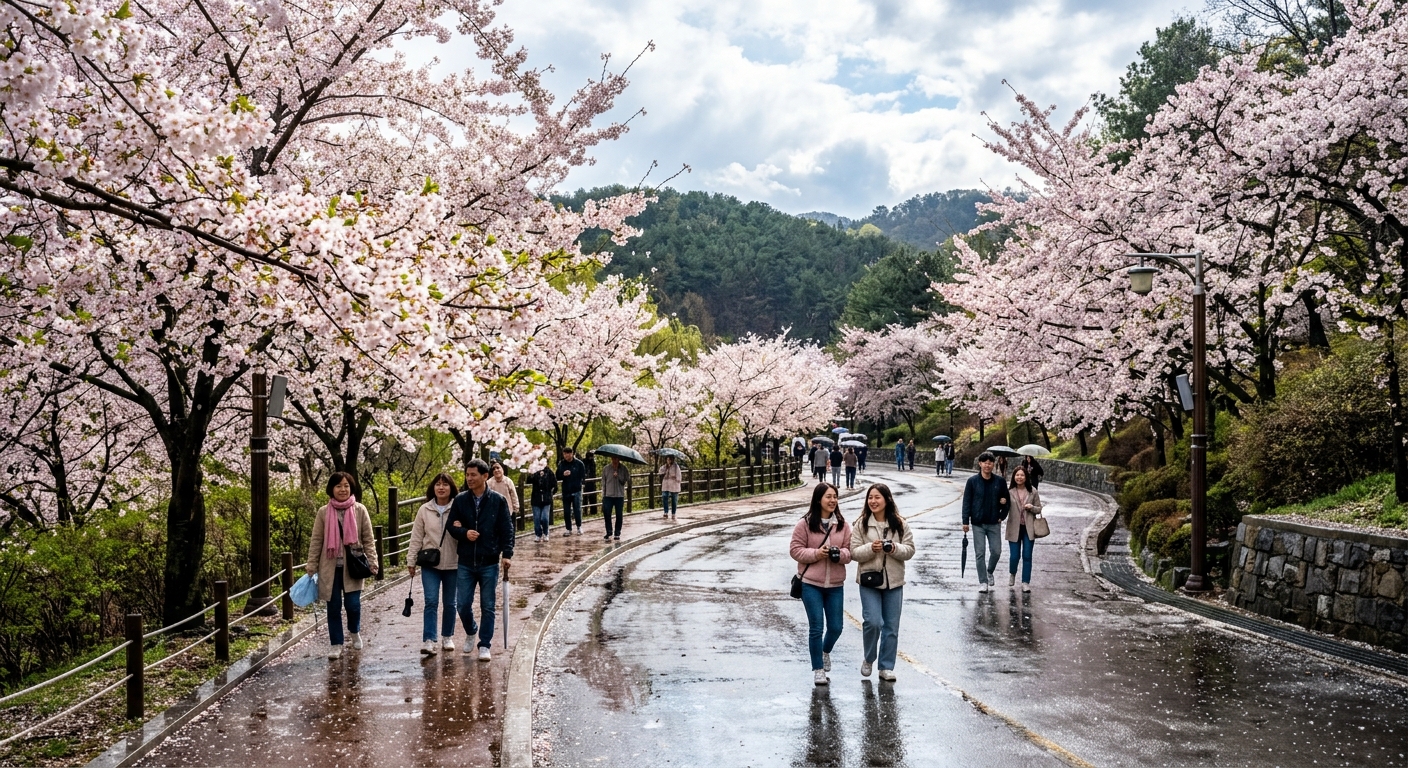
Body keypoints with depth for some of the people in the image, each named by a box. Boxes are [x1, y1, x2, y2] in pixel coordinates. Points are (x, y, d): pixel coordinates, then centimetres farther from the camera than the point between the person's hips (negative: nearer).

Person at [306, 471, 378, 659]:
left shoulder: (360, 510, -1)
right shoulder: (323, 512, 1)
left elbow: (368, 539, 1)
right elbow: (315, 541, 4)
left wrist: (372, 563, -6)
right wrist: (311, 567, 1)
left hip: (352, 566, -1)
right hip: (330, 567, 1)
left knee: (352, 604, -2)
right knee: (333, 607, 5)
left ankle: (355, 632, 29)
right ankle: (336, 644, 17)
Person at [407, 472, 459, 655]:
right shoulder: (424, 510, 1)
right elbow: (416, 537, 4)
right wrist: (411, 561, 3)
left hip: (453, 564, 0)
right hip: (430, 564, 0)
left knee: (449, 603, 11)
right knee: (431, 601, -9)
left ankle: (447, 637, 26)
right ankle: (429, 640, -11)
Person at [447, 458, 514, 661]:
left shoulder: (498, 501, -4)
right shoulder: (460, 500, 1)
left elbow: (507, 529, -2)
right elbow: (451, 526, 5)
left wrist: (507, 554, -12)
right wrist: (464, 533, -15)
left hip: (489, 562, -2)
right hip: (466, 562, 2)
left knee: (487, 606, 4)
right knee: (463, 604, 4)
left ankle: (485, 645, 13)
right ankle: (470, 633, 31)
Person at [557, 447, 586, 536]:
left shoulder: (579, 463, -3)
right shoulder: (561, 464, 5)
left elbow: (583, 476, 2)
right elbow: (557, 477, 6)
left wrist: (577, 483, -9)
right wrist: (563, 475, -13)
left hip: (576, 491, -3)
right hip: (565, 491, 3)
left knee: (577, 510, -2)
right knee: (566, 511, 6)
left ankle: (579, 527, 15)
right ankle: (568, 529, 15)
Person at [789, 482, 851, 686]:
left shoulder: (842, 525, 4)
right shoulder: (805, 524, -6)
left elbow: (849, 551, 6)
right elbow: (796, 550, -5)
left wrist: (840, 554, -16)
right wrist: (816, 553, -20)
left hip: (835, 585, 3)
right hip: (811, 584, -3)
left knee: (836, 627, 8)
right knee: (816, 627, 0)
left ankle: (826, 651, 41)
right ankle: (818, 669, 14)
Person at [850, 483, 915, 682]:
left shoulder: (899, 524, 2)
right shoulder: (861, 524, -1)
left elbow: (909, 550, 1)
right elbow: (854, 552, -4)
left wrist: (895, 549, -18)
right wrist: (871, 548, -22)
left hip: (894, 581, 2)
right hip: (869, 580, -2)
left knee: (892, 626, 6)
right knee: (873, 622, -12)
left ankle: (886, 667, 18)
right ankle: (868, 659, 13)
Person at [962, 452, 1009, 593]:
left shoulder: (999, 481, 0)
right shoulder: (972, 481, -5)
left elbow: (1006, 499, 11)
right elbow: (967, 502, -3)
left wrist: (1002, 516, 1)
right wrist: (965, 521, -7)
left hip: (994, 523, 2)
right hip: (978, 523, -1)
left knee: (996, 551, 4)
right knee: (980, 553, 1)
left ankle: (990, 572, 32)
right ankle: (982, 582, 9)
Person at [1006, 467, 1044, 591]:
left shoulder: (1032, 491, 1)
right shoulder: (1009, 492, -2)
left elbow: (1039, 509, 7)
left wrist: (1032, 507, -14)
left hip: (1028, 528, 0)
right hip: (1014, 528, 0)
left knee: (1027, 556, 0)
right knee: (1014, 556, 1)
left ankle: (1026, 583, 9)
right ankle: (1012, 574, 32)